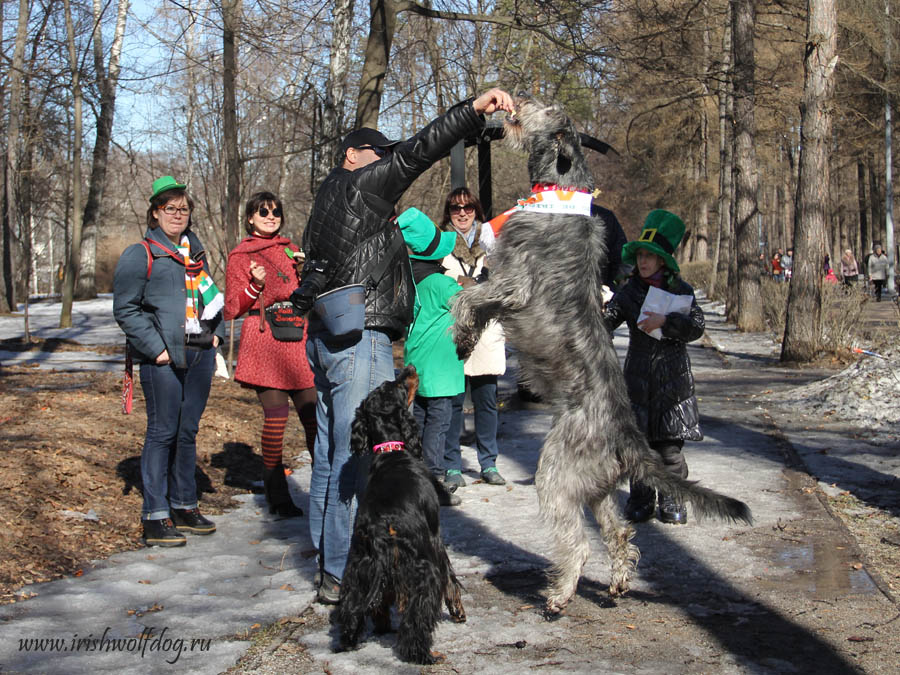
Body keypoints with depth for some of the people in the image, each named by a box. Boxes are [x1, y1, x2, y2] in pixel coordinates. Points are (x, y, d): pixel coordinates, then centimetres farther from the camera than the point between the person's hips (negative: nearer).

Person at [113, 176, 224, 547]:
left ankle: (184, 506, 21)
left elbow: (211, 297, 28)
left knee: (188, 431, 11)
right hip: (164, 357, -6)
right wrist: (155, 348, -14)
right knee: (163, 432, -7)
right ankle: (155, 517, -3)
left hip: (200, 353, 6)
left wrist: (216, 333, 12)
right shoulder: (140, 255, -1)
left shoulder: (196, 251, 18)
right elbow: (126, 309, -6)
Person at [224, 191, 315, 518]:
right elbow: (232, 309, 1)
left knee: (312, 414, -3)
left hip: (296, 340, 4)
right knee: (276, 415, -7)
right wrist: (255, 286, -14)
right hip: (264, 341, -4)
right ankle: (277, 496, 3)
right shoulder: (240, 256, 7)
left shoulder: (290, 250, 20)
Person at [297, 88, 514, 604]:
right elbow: (413, 155, -17)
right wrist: (474, 110, -23)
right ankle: (341, 574, -6)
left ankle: (328, 558, 23)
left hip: (325, 338, 11)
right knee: (357, 457, -8)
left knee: (332, 454, 14)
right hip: (360, 337, -11)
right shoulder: (359, 184, -5)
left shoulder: (330, 200, 23)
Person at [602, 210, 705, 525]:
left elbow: (697, 326, -7)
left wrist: (665, 321, -18)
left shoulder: (681, 290, 2)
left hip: (672, 378, -1)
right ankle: (640, 500, 17)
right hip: (638, 377, 1)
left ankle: (672, 503, 12)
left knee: (670, 446, 0)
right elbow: (607, 322, -3)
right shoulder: (628, 292, 5)